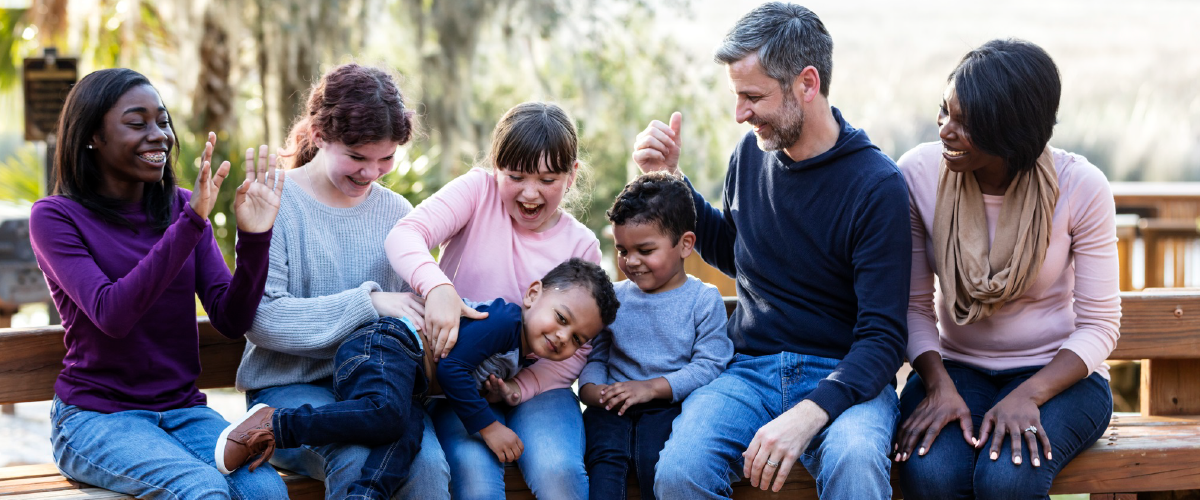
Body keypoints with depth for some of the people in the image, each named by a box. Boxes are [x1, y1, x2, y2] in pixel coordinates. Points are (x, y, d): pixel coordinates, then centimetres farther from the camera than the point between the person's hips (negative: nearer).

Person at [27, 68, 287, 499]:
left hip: (183, 410, 4)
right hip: (95, 414, -4)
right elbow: (112, 314, -21)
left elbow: (231, 321, 1)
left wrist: (254, 237, -16)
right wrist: (191, 223, -27)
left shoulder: (181, 207, 9)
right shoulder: (54, 217, -4)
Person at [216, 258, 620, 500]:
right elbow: (450, 365, -20)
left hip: (409, 388, 9)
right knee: (385, 414, -37)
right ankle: (274, 425, -25)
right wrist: (488, 426, -16)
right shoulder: (506, 320, -14)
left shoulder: (519, 356, 18)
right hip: (382, 347, -9)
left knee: (405, 435, -22)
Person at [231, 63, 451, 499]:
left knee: (428, 462, -29)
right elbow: (261, 320, -14)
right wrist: (368, 303, -19)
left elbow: (413, 312, 13)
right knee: (360, 460, -35)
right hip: (289, 386, -4)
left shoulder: (396, 212, 12)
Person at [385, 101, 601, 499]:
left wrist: (521, 386, -16)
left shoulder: (581, 245, 4)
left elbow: (578, 348, 3)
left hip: (535, 385, 1)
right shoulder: (478, 192, -1)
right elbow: (404, 235, -18)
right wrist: (437, 288, -39)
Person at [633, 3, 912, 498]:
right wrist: (669, 181, 14)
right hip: (750, 370, 4)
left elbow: (882, 337, -14)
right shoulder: (750, 155, 7)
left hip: (841, 375, -4)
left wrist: (808, 415, -30)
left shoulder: (876, 185, -10)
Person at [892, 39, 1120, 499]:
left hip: (1059, 374, -1)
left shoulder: (1081, 188, -13)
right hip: (954, 368, 2)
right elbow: (914, 305, -3)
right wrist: (938, 384, -20)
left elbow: (1099, 324, -9)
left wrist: (1028, 396, -22)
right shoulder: (918, 174, -8)